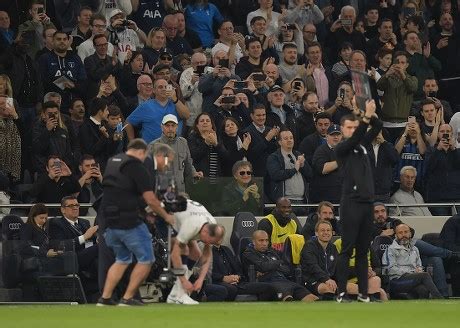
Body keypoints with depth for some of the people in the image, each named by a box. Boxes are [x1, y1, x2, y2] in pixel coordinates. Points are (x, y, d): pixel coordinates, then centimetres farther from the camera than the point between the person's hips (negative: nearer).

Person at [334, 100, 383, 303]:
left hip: (367, 202, 7)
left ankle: (363, 293, 8)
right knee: (347, 249, -7)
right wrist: (366, 117, -26)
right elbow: (354, 139, -20)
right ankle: (341, 293, -7)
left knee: (363, 250, 7)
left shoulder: (362, 145, 16)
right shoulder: (341, 148, -2)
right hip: (351, 203, -7)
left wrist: (371, 116, -7)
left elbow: (378, 127, 12)